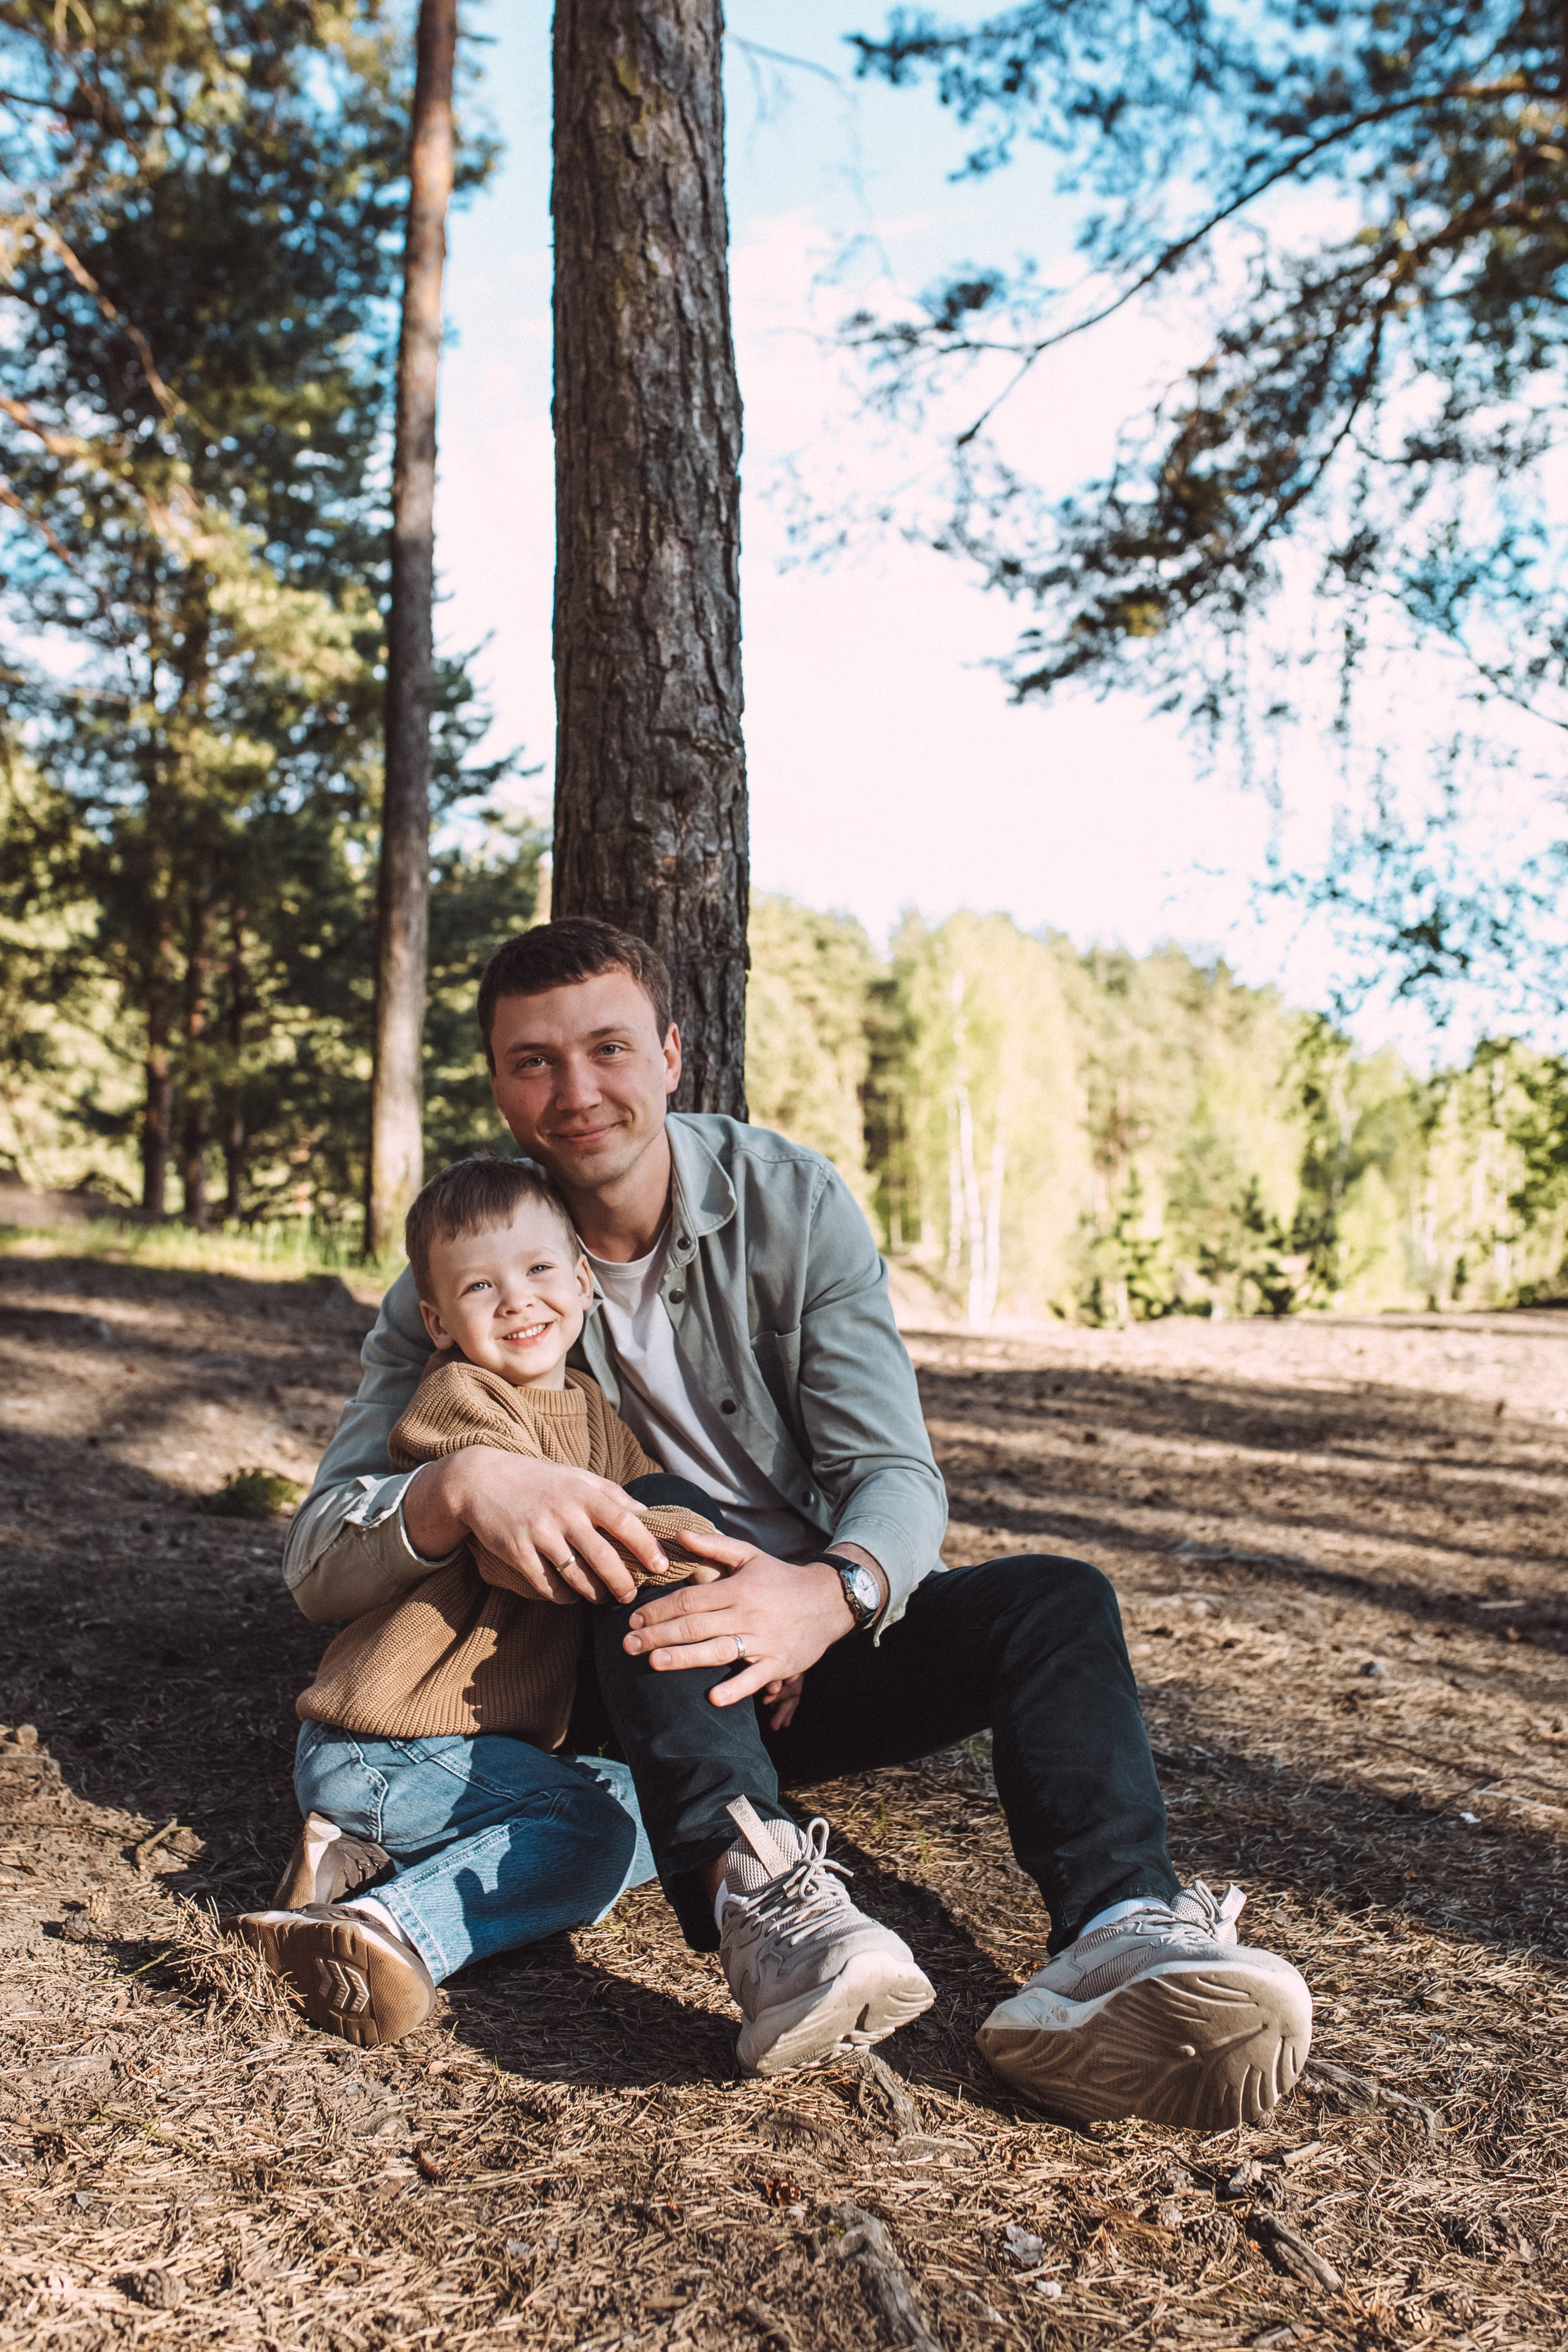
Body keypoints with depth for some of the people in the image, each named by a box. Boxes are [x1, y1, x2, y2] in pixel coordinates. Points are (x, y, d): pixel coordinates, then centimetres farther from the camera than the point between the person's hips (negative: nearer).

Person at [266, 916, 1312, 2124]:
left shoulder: (794, 1202, -7)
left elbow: (896, 1470, -14)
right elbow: (319, 1563, -15)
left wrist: (831, 1594, -38)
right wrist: (460, 1486, -39)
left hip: (819, 1636, 1)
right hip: (627, 1684, -1)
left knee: (1058, 1599, -24)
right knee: (653, 1581, -33)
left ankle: (1122, 1938, -48)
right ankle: (759, 1899, -55)